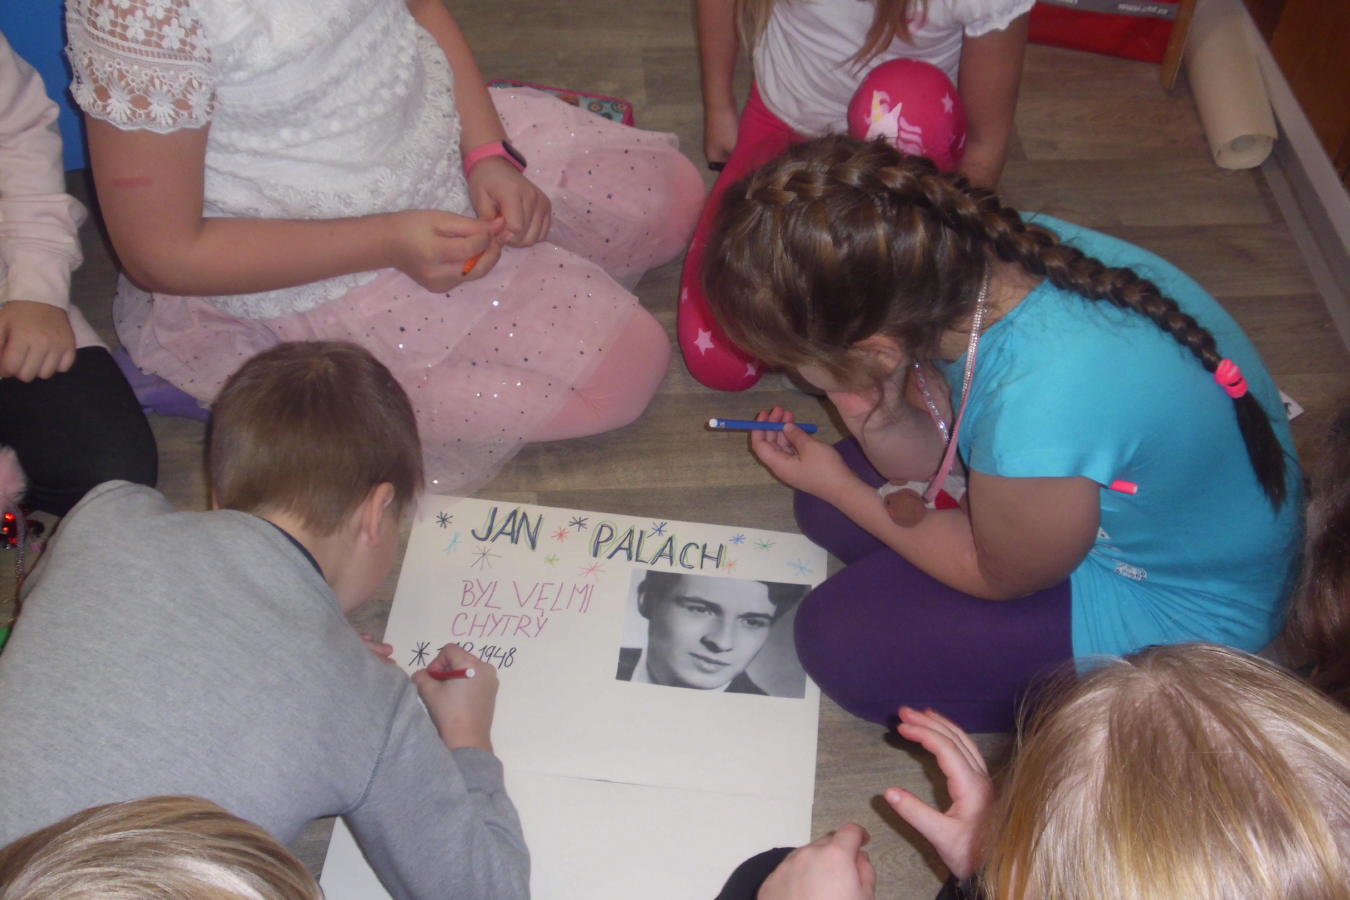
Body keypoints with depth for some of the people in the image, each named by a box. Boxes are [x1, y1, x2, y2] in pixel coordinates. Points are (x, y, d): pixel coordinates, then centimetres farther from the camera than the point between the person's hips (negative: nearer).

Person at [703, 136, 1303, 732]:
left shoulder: (1036, 421, -43)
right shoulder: (986, 252, -21)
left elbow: (999, 577, -17)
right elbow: (937, 454, -3)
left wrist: (837, 485, -7)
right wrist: (879, 419, -26)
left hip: (1177, 609, -7)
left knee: (839, 642, -10)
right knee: (826, 509, 5)